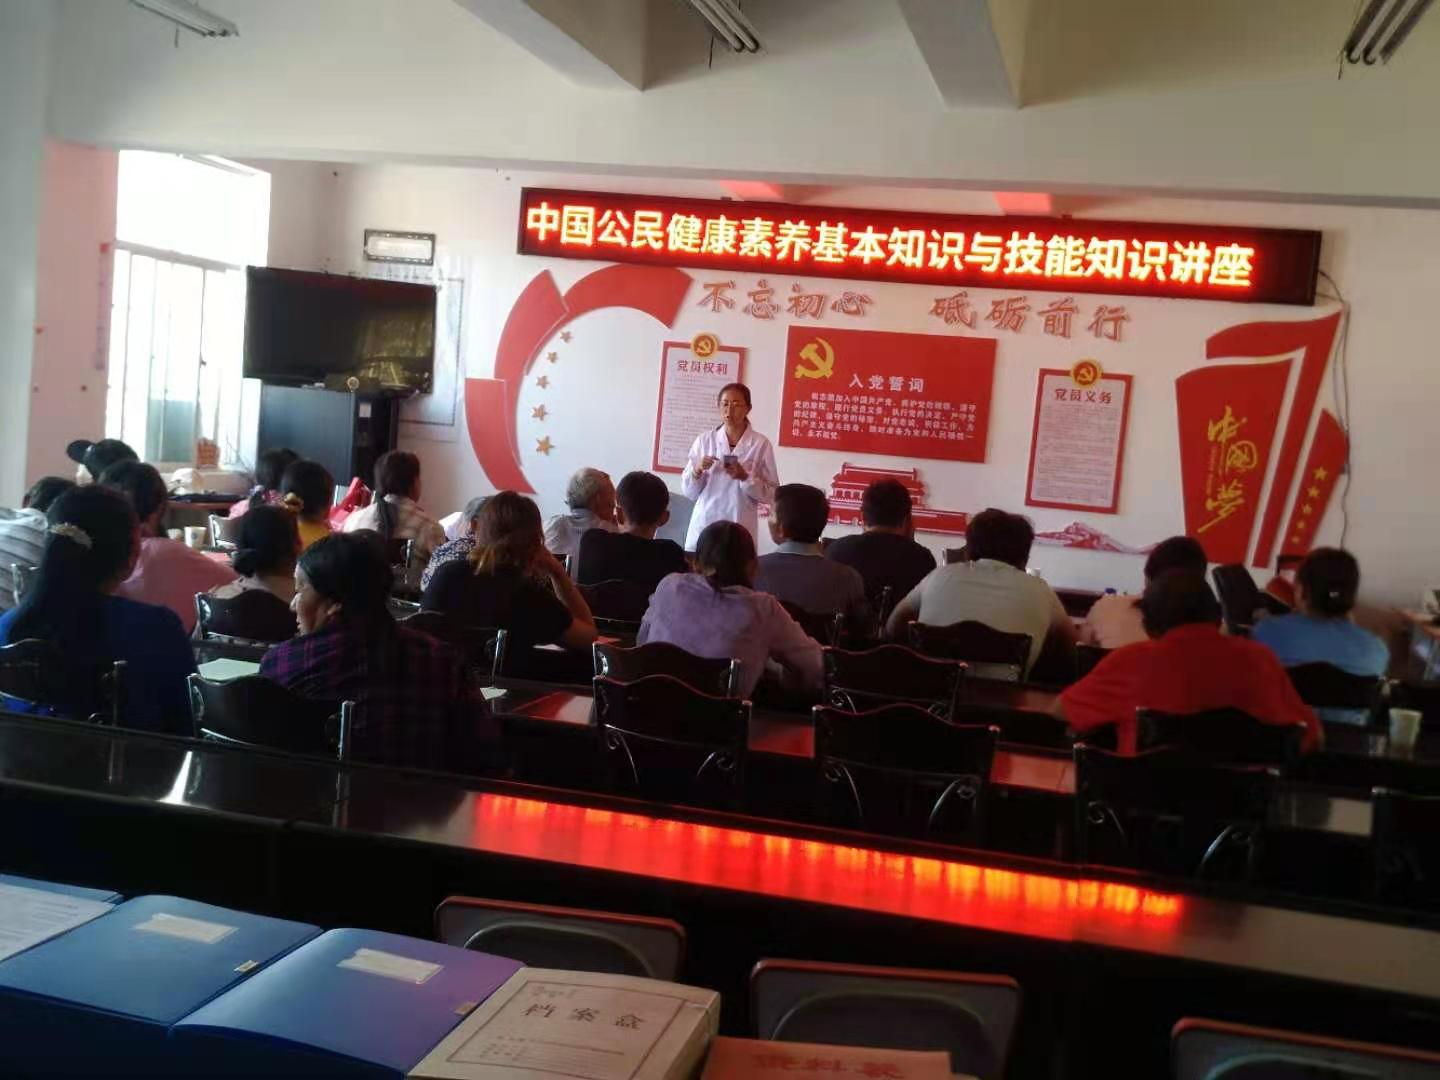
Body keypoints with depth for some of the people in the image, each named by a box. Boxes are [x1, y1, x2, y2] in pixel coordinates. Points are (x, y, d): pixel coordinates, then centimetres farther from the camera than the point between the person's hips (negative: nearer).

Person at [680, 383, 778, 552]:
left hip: (740, 530, -2)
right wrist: (697, 470, -10)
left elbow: (771, 494, -1)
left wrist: (745, 477, -15)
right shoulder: (704, 440, 5)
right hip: (703, 527, 2)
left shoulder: (761, 444, -2)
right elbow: (688, 492, 8)